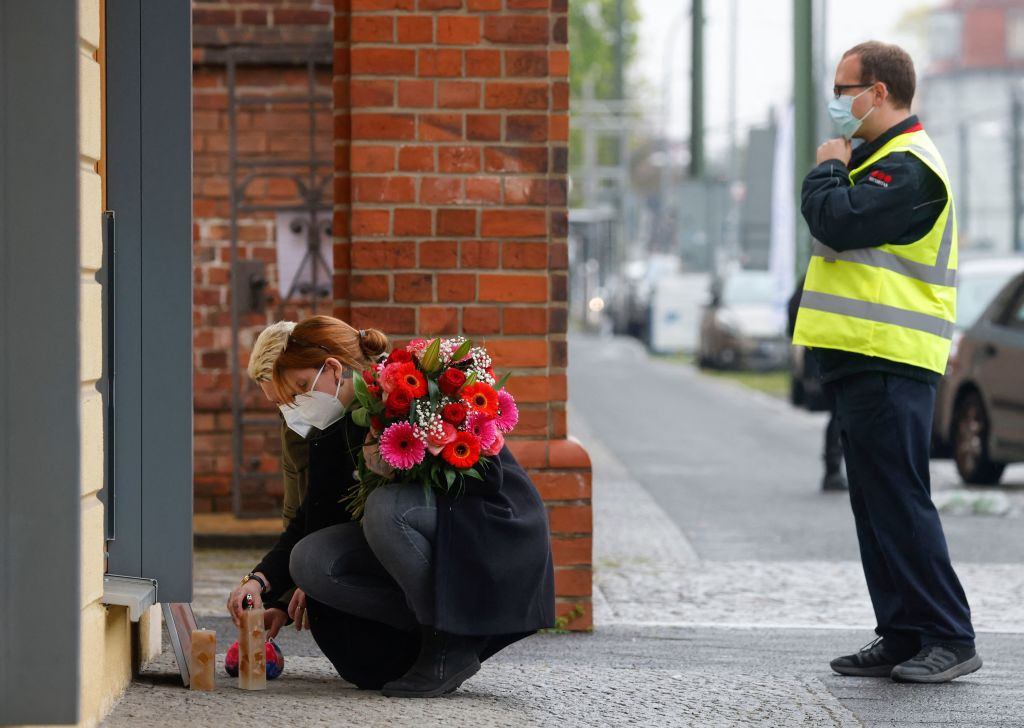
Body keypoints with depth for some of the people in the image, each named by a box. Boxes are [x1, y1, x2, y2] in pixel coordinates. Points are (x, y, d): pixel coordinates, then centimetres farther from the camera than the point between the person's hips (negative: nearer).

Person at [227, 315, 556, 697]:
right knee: (309, 561, -11)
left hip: (498, 530, -8)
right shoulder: (338, 428, 7)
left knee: (386, 505, -35)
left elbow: (487, 475, -24)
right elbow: (315, 516, 8)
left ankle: (452, 644, -22)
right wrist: (261, 579, -3)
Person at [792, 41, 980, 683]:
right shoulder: (885, 159, 21)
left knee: (899, 500, -10)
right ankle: (902, 637, 16)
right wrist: (838, 169, 11)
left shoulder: (907, 167, -13)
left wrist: (827, 170, -7)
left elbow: (838, 223, -23)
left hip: (889, 364, -11)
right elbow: (842, 232, 24)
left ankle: (950, 639, -8)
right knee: (877, 503, 11)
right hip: (866, 361, 11)